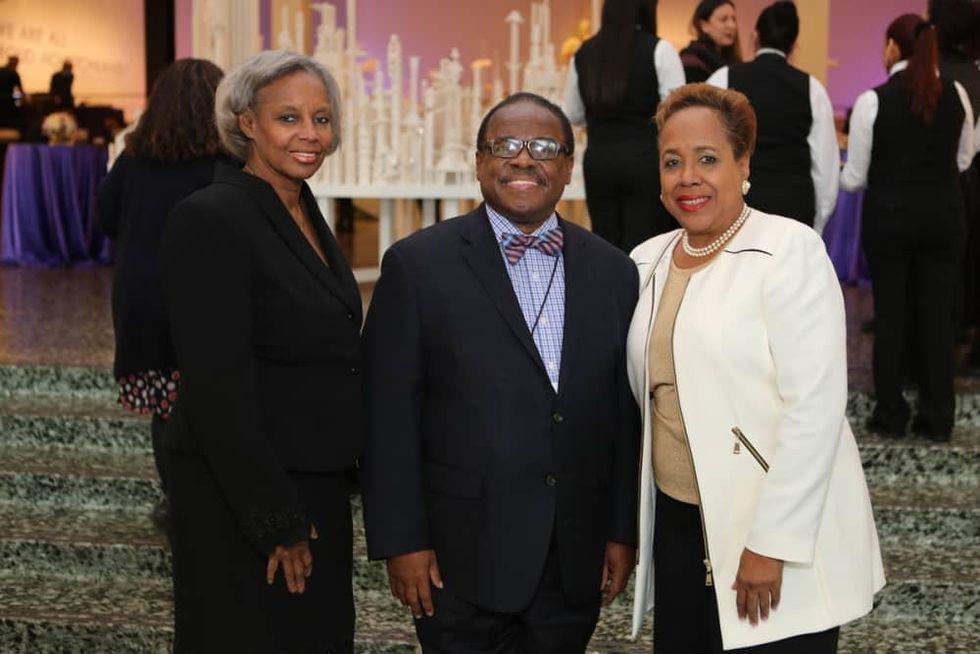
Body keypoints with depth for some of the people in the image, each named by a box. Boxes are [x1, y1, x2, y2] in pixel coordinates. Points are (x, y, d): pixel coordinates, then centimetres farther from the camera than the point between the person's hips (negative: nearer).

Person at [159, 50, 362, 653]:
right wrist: (276, 522, -19)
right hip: (244, 498, -8)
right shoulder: (211, 219, -16)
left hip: (317, 490, 8)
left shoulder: (306, 215, 10)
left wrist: (311, 508, 13)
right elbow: (218, 388, -20)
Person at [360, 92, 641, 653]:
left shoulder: (612, 271, 8)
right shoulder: (419, 265, -4)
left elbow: (625, 414, 9)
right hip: (464, 560, -3)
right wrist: (401, 541, -9)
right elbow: (389, 415, -5)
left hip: (575, 560, 3)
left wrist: (623, 532, 8)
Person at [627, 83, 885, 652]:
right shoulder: (649, 261, 8)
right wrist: (631, 529, 12)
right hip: (678, 527, 6)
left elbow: (814, 404, -17)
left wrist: (771, 542, -19)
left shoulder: (790, 250, -11)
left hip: (781, 536, -6)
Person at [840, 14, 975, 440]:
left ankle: (890, 416, 14)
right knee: (937, 314, 9)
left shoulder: (873, 100, -12)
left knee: (891, 314, 7)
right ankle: (937, 419, 14)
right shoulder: (957, 94, -1)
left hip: (889, 213, -3)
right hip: (943, 213, 3)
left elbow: (854, 178, -6)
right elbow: (963, 160, 12)